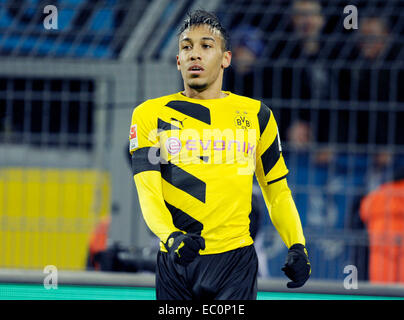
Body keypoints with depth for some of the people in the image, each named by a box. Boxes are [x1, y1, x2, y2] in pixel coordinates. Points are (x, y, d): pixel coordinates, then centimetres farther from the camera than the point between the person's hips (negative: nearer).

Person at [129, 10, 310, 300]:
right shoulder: (150, 115, 7)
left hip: (235, 259, 0)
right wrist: (171, 237, -23)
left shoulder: (256, 115, 11)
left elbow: (277, 190, 18)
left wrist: (297, 246, 2)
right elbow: (147, 190, -4)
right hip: (176, 262, 0)